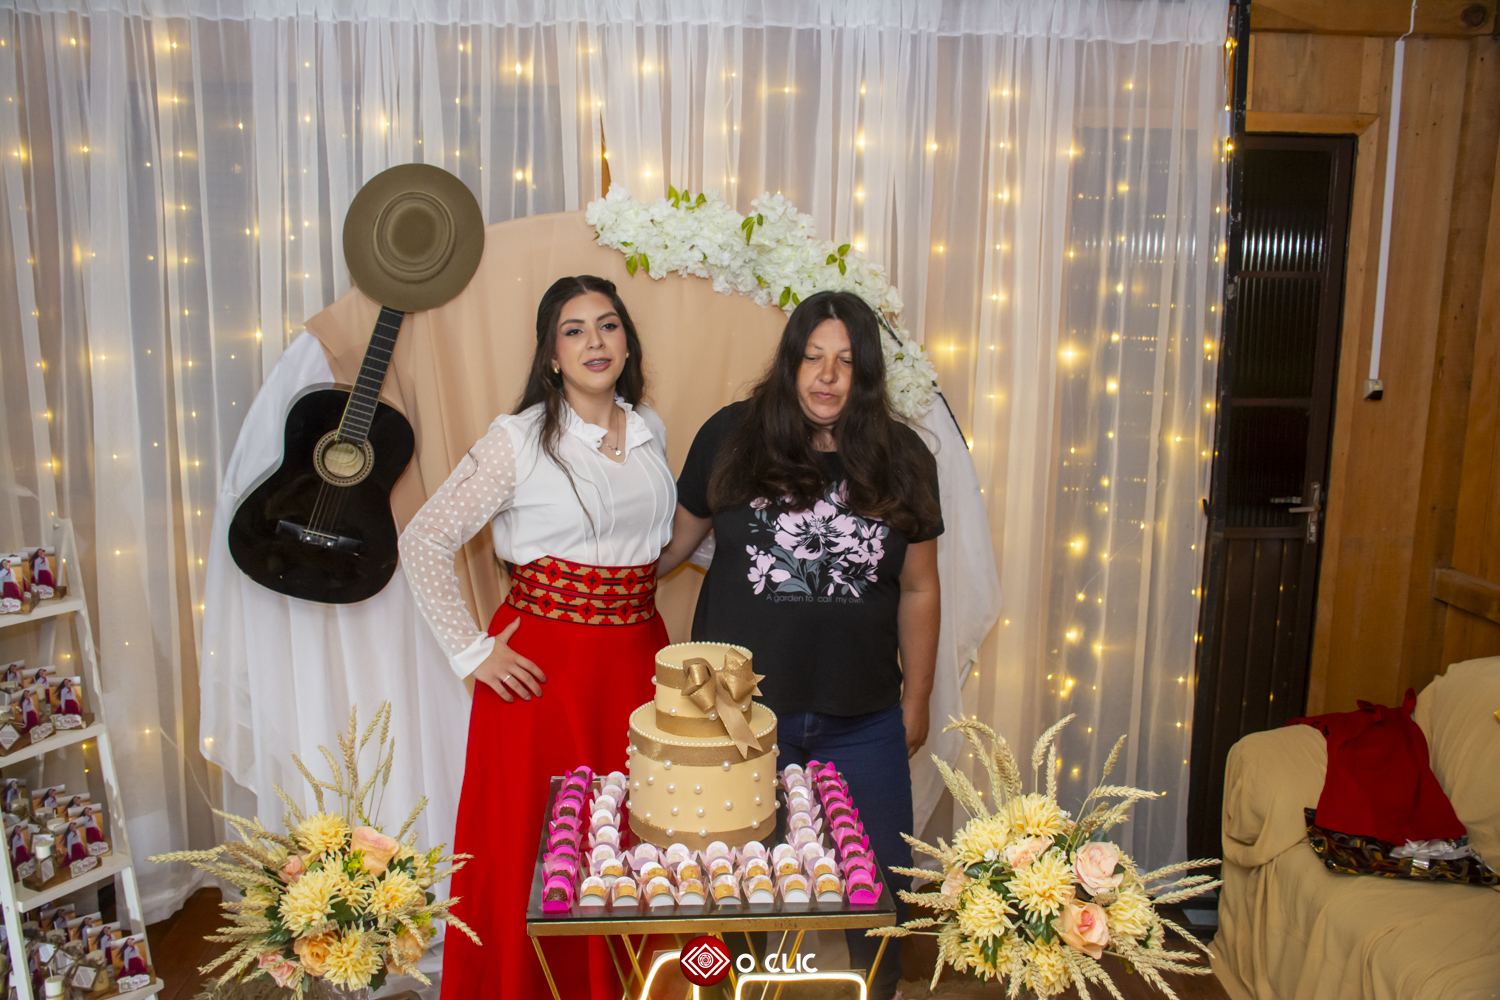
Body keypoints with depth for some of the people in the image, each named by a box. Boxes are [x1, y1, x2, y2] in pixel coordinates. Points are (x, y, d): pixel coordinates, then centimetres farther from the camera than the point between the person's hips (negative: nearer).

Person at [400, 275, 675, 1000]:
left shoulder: (648, 430, 7)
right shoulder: (520, 439, -10)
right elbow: (423, 541, -9)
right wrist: (472, 653, -10)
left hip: (637, 654, 5)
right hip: (546, 663, -5)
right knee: (532, 845, 5)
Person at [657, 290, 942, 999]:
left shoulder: (902, 460, 0)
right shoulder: (731, 436, -4)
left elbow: (918, 589, 5)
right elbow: (682, 535, 8)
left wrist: (915, 701, 8)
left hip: (862, 719, 1)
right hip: (739, 704, -1)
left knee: (880, 879, 14)